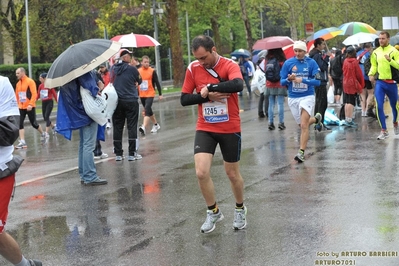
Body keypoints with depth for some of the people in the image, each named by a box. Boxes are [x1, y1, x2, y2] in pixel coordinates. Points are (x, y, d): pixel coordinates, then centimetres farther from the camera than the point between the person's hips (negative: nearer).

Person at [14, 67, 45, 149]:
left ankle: (43, 134, 32)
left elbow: (34, 94, -16)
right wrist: (17, 104, 8)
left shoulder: (30, 81, -10)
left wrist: (30, 104, -24)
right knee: (20, 124, -7)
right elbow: (17, 95, 17)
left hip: (30, 107, -6)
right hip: (21, 107, 6)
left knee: (34, 123, 6)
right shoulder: (18, 84, 11)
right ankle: (22, 142, -7)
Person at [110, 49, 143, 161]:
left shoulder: (113, 68, 4)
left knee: (117, 127, 8)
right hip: (131, 100, -4)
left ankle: (118, 154, 11)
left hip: (116, 101, 4)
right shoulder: (131, 69, -10)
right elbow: (139, 81, 2)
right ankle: (132, 153, 1)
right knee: (132, 126, 1)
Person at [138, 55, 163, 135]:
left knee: (147, 110, -19)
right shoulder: (138, 71, 3)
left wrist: (160, 94, -5)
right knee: (149, 111, 17)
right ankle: (156, 125, 34)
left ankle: (143, 127, -29)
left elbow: (157, 83, -4)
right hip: (142, 95, 5)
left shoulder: (152, 71, -6)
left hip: (150, 94, -5)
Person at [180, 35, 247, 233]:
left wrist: (209, 88, -29)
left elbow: (238, 85, -35)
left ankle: (240, 209, 37)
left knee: (232, 174, 11)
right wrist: (207, 96, -18)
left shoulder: (230, 66, -13)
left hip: (230, 129, -2)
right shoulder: (193, 68, -3)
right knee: (201, 172, -12)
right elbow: (184, 99, -3)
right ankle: (213, 212, 12)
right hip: (205, 129, 2)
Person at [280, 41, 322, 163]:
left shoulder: (311, 63, -6)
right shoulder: (288, 63, -1)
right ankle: (316, 119, 48)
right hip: (293, 98, 4)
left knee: (304, 125, -14)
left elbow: (317, 81, -10)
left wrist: (302, 80, -22)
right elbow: (282, 82, 2)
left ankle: (301, 152, -10)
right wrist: (289, 79, -20)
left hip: (307, 96, -3)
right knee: (303, 124, 17)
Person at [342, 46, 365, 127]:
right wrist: (361, 85, 1)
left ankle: (346, 119, 17)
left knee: (347, 102, 12)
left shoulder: (345, 61, 2)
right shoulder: (355, 61, -12)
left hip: (346, 83, 6)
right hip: (353, 84, -6)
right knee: (351, 102, -5)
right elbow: (359, 74, -9)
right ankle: (349, 120, -7)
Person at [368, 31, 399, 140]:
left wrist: (390, 60, -30)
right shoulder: (376, 52, 5)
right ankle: (384, 131, -1)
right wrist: (371, 74, -3)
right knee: (379, 106, -9)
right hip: (379, 82, 2)